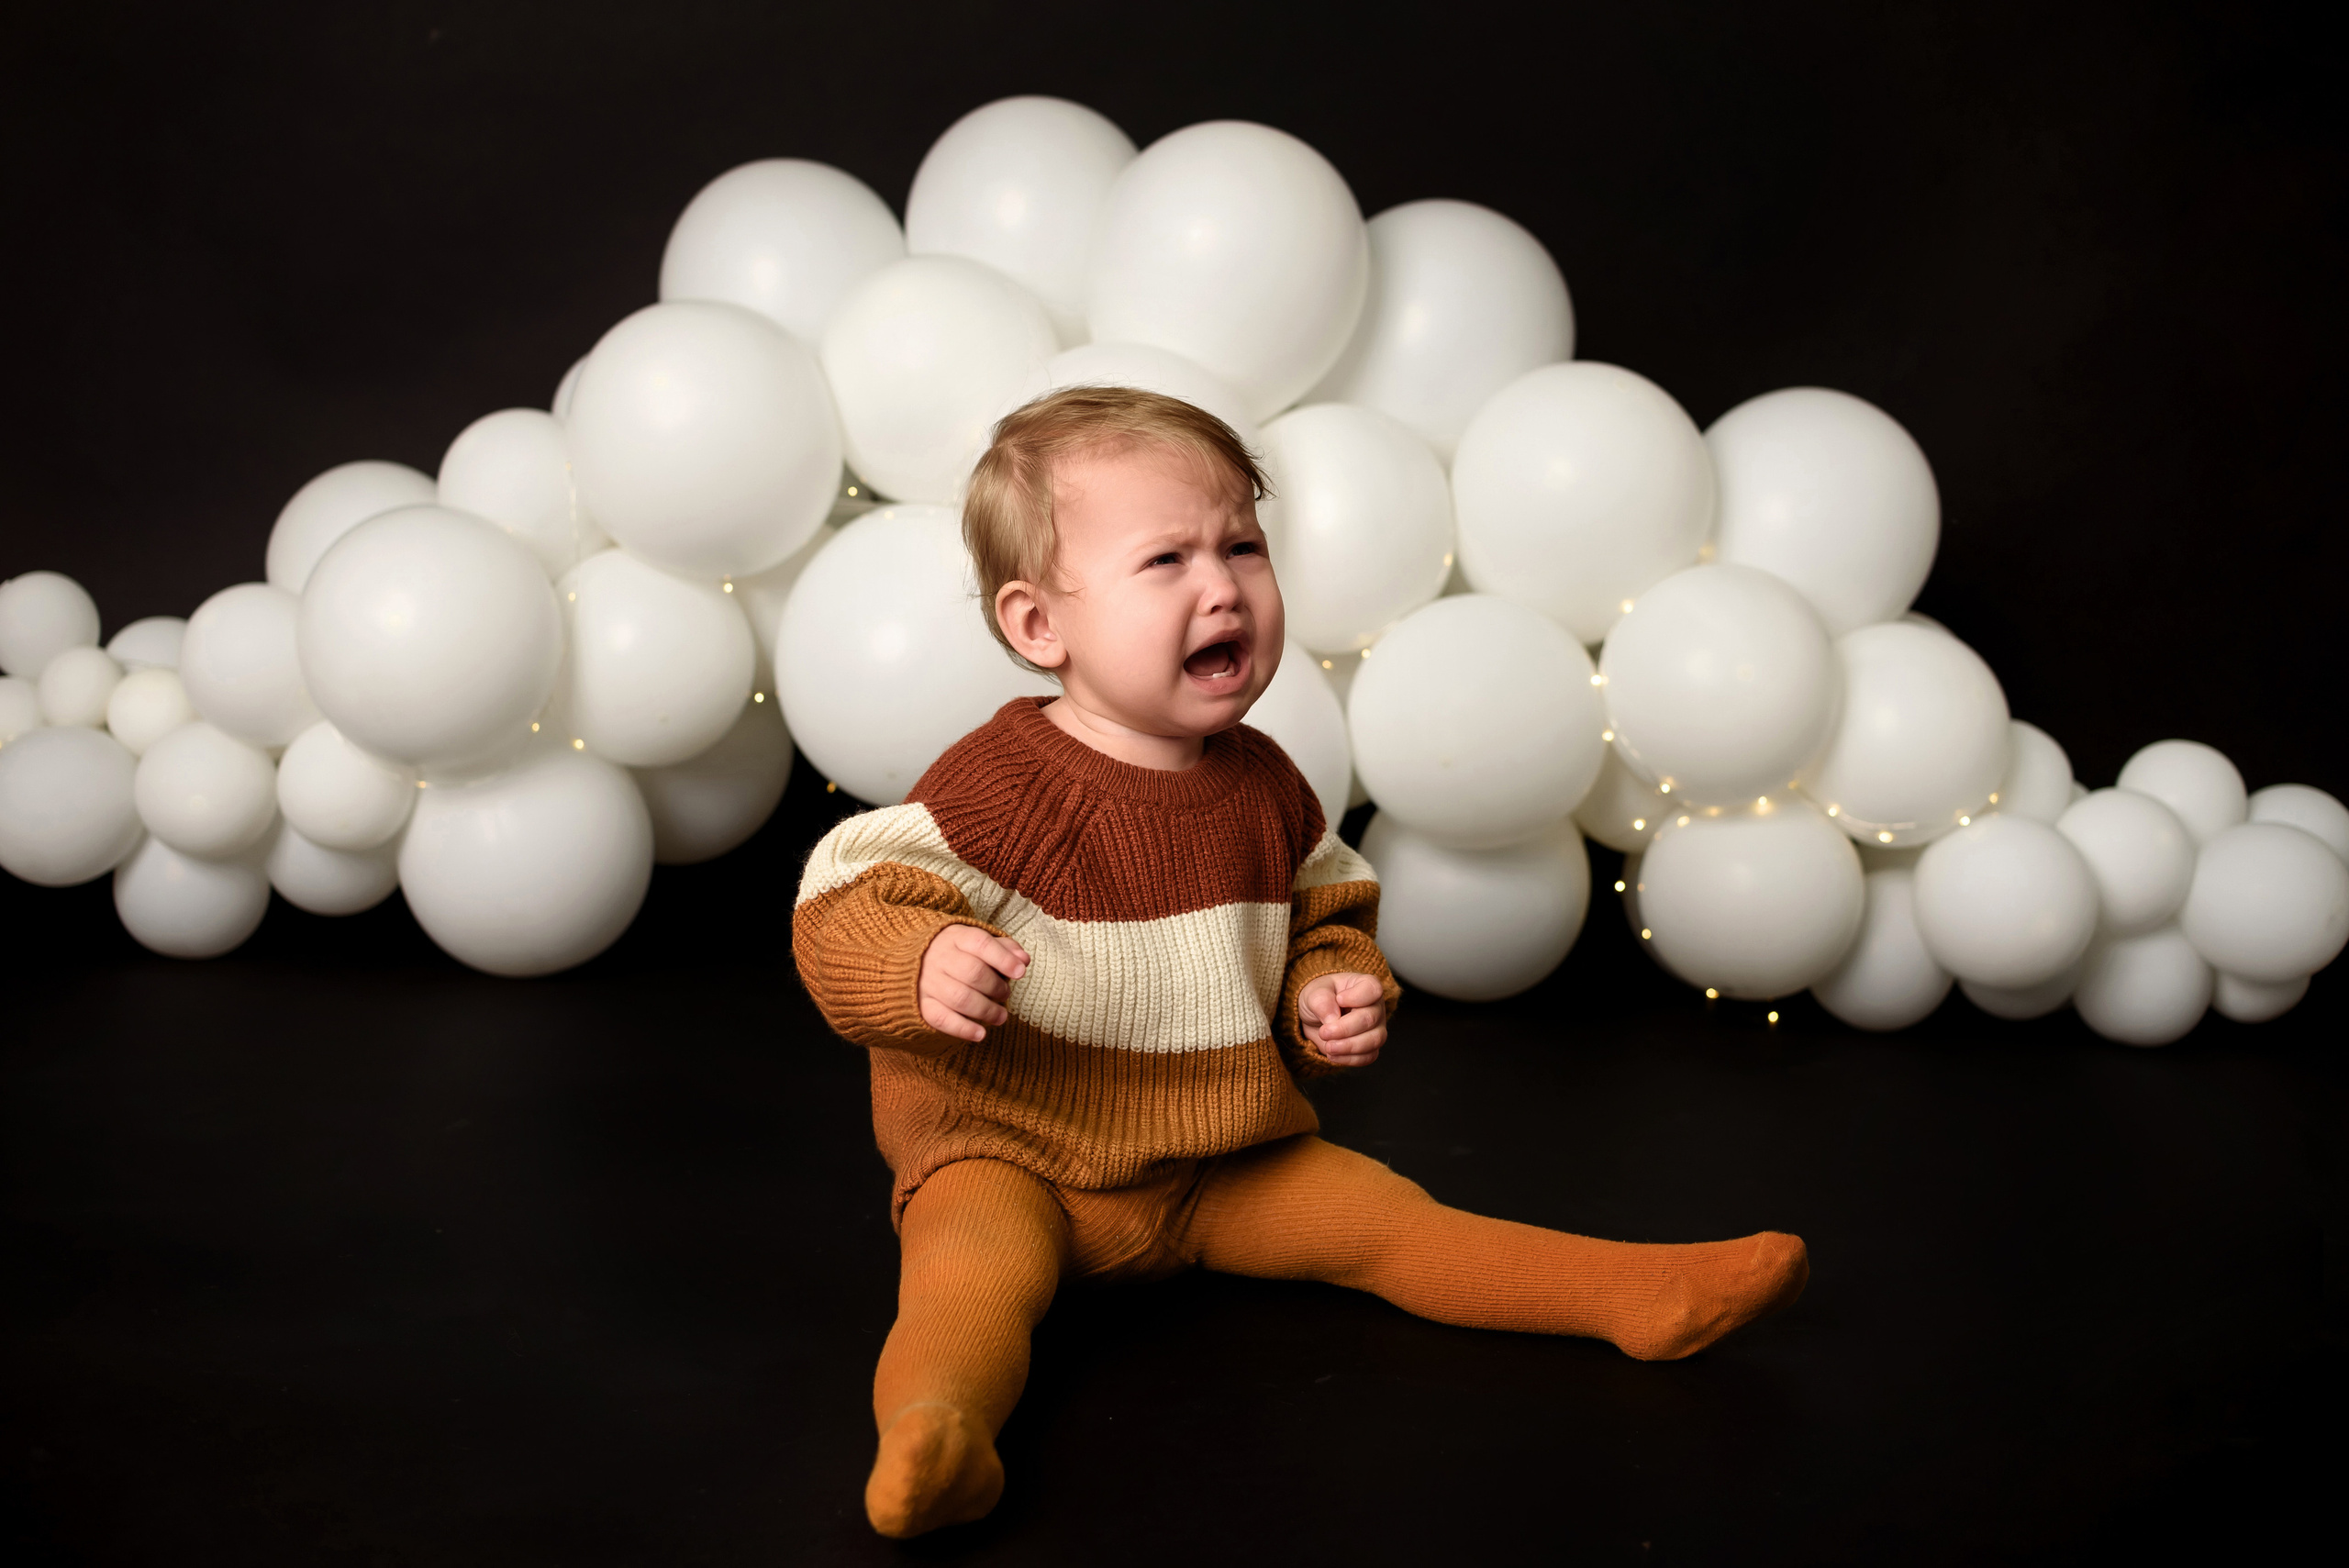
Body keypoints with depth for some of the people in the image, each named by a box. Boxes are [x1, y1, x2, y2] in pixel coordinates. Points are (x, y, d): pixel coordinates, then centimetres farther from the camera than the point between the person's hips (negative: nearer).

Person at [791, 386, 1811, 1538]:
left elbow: (1327, 914, 19)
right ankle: (932, 1427, -56)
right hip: (1012, 1158, -4)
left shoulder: (1264, 787, 3)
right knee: (979, 1267, -33)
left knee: (1382, 1217, 0)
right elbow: (845, 906, -18)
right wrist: (921, 967, -39)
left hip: (1222, 1166, 5)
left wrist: (1334, 990, -2)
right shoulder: (999, 785, -17)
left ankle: (1642, 1293, 2)